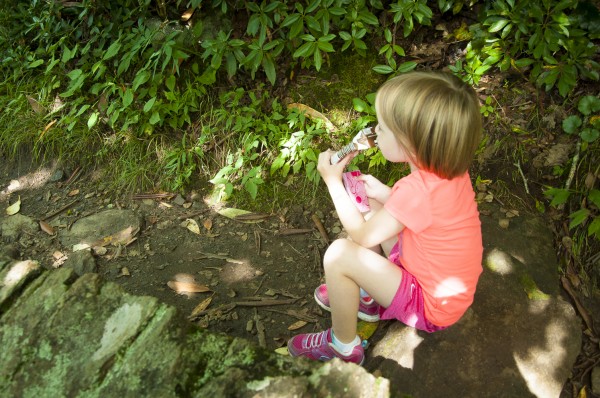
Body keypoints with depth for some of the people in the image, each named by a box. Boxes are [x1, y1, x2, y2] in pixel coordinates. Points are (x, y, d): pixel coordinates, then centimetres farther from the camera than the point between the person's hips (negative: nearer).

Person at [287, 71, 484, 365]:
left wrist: (333, 181, -11)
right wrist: (381, 192, -2)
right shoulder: (449, 168, -9)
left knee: (339, 254, -20)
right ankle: (367, 298, 23)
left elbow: (362, 236, -19)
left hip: (432, 309, -8)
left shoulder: (418, 189, -34)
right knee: (369, 210, 9)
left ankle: (343, 348, 4)